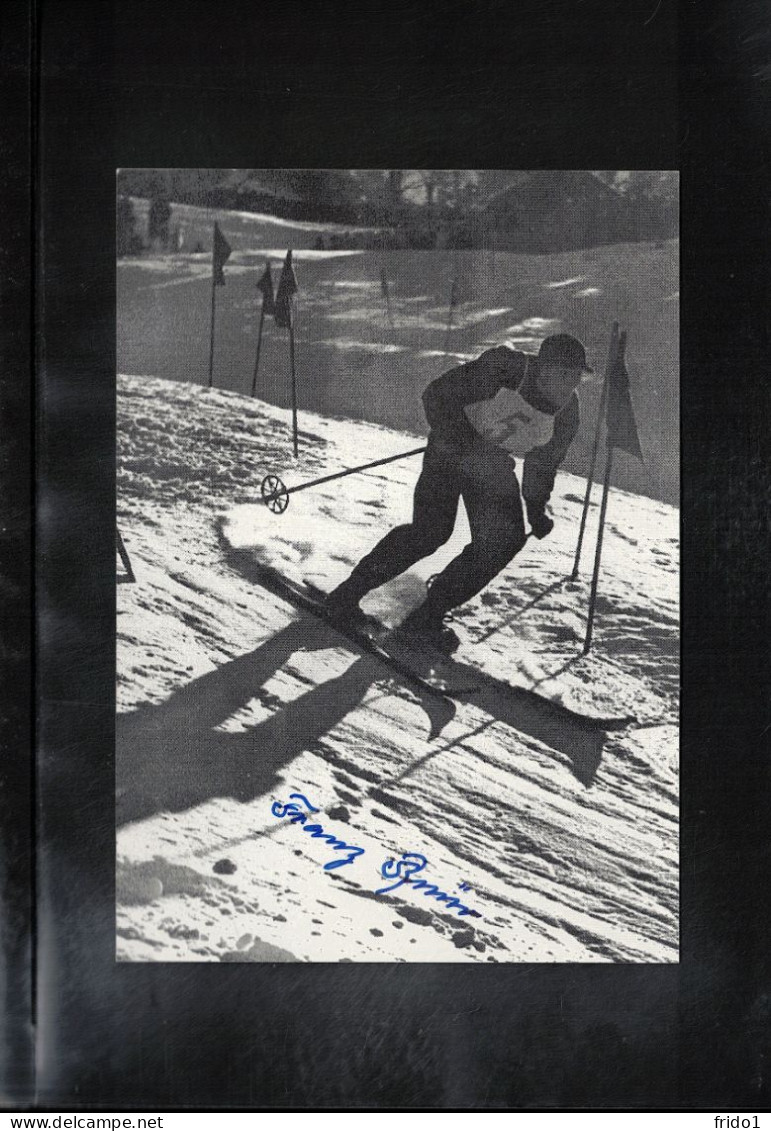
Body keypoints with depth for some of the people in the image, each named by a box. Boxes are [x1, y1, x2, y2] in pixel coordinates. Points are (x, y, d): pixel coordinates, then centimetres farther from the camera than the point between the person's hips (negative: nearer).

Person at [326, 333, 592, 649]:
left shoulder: (567, 416, -11)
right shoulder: (503, 368, -28)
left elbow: (542, 466, 6)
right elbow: (437, 395, -26)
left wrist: (536, 509, 3)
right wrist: (467, 447, -33)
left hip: (495, 470, 5)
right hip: (451, 449, -5)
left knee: (505, 540, -9)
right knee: (429, 532, -15)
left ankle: (428, 615, 1)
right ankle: (351, 591, 2)